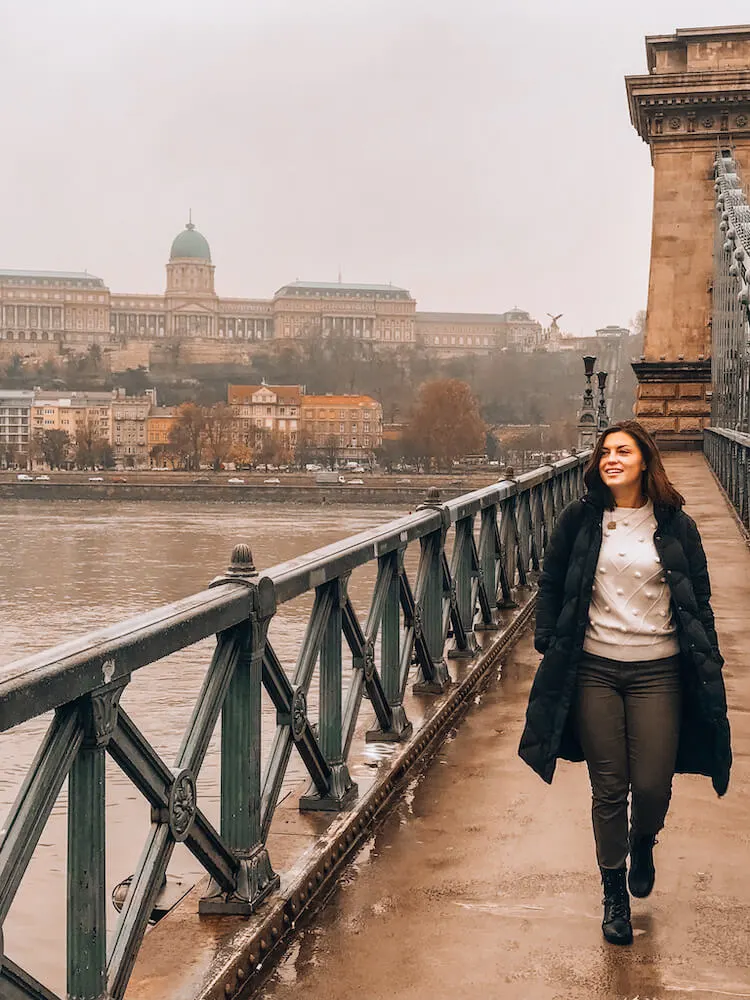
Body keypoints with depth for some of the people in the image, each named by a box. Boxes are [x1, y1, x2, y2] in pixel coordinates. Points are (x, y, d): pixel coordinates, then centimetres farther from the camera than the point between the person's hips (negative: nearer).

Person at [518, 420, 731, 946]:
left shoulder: (676, 526, -1)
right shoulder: (579, 520, 1)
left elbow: (699, 601, 4)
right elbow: (551, 584, 10)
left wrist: (707, 664, 1)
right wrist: (550, 644, 3)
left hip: (658, 671, 0)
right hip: (594, 670, 1)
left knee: (653, 787, -1)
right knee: (608, 790, 5)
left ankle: (642, 842, 36)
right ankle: (615, 896, 23)